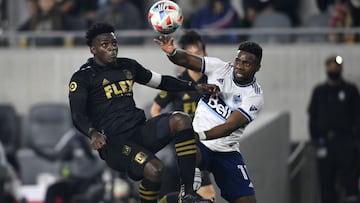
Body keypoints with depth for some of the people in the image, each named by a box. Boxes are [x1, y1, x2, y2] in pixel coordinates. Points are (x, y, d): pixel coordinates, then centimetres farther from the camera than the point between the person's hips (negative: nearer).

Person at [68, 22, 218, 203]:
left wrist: (195, 86, 19)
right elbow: (78, 116, -12)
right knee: (155, 169, -33)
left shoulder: (128, 66, 19)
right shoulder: (82, 78, 0)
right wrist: (93, 133, -33)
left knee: (181, 120, -21)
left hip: (140, 131, 7)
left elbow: (161, 81, 29)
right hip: (114, 141, -7)